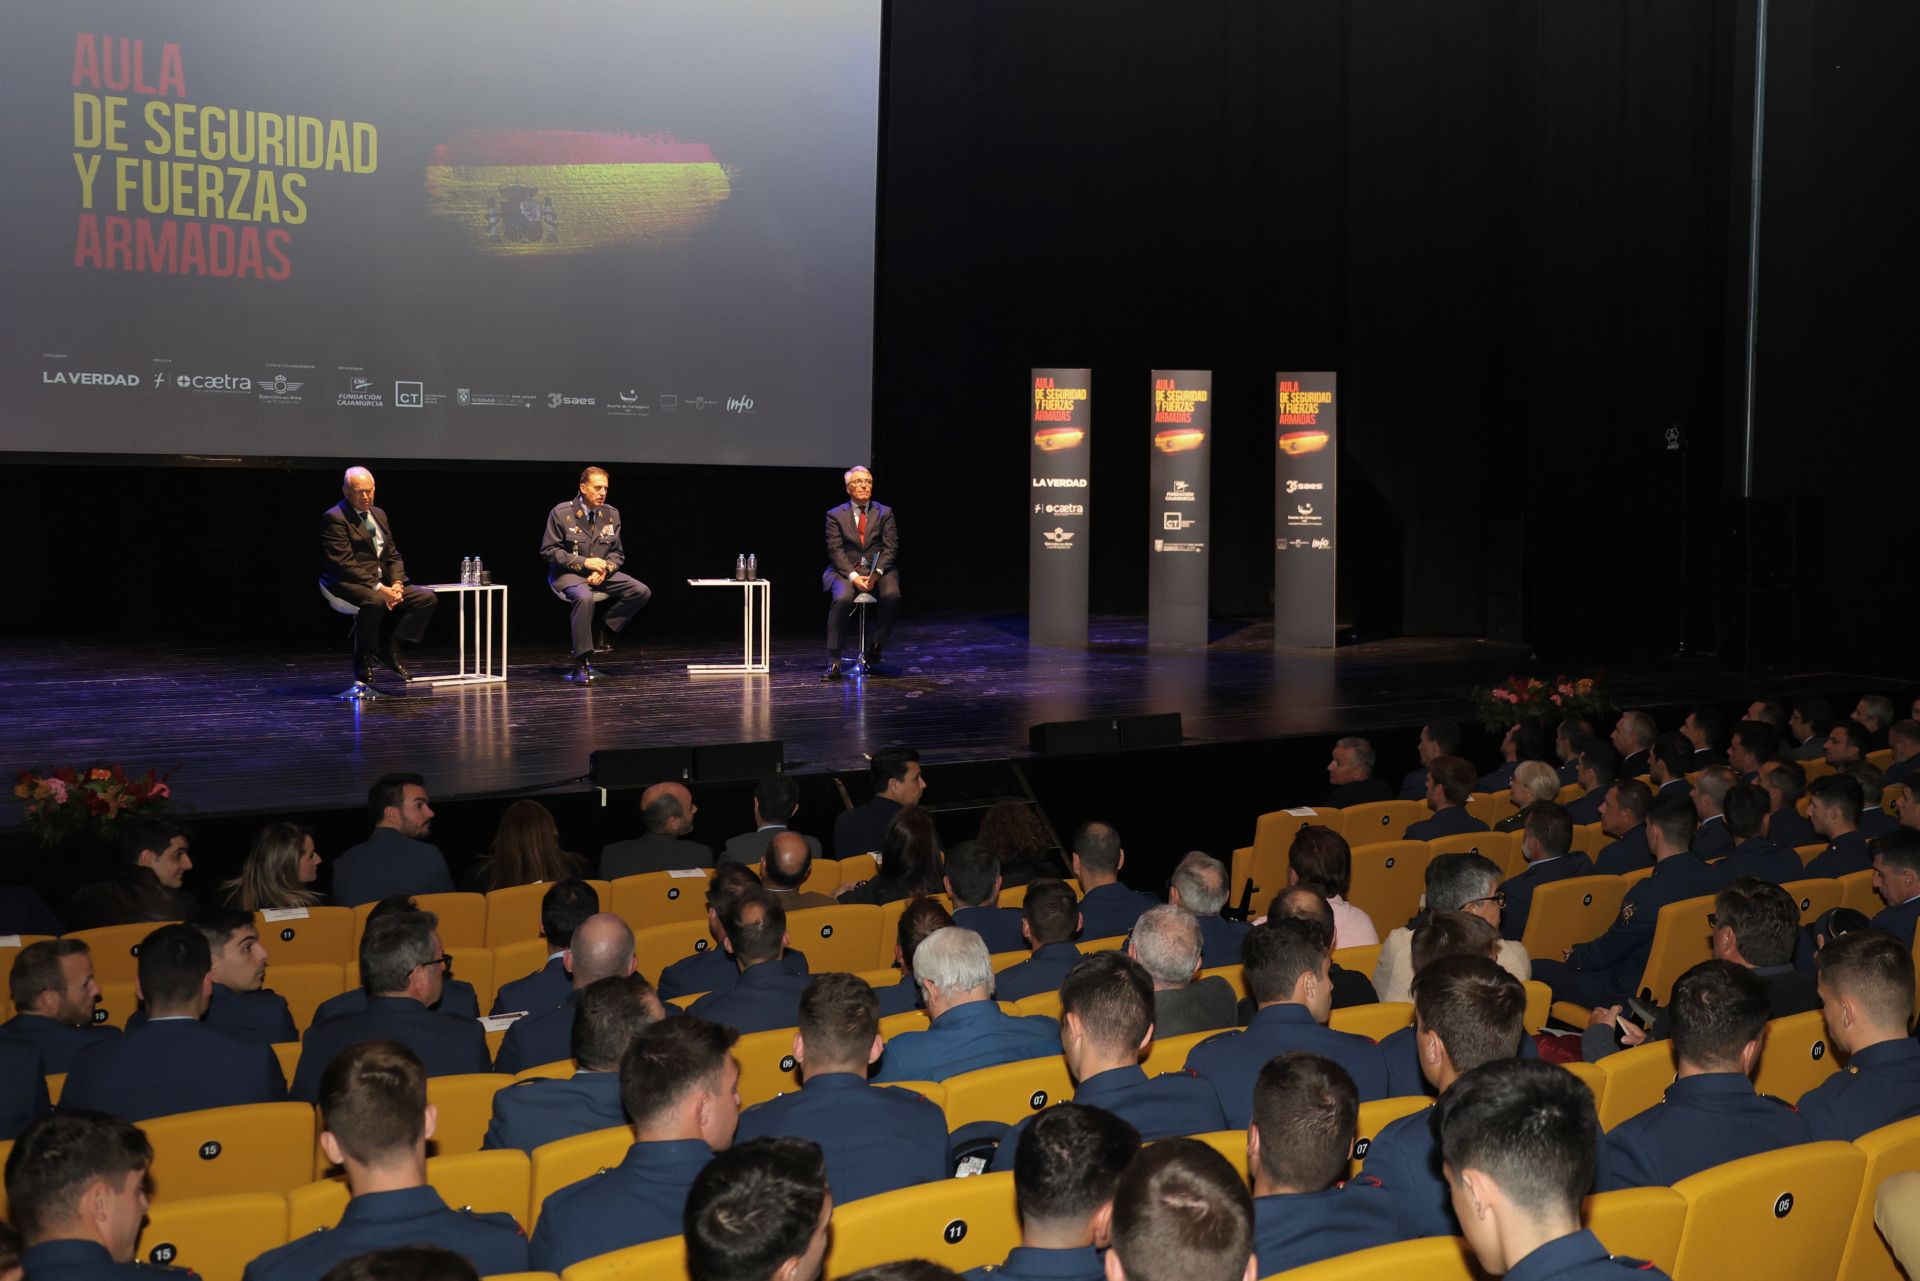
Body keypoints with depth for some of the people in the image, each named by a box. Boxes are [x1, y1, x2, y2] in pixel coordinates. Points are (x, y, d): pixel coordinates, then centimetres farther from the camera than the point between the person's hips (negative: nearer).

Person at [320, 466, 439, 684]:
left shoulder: (379, 514, 17)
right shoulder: (334, 518, -9)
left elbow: (393, 556, 16)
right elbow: (344, 564, -18)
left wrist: (396, 584, -5)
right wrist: (379, 588, -23)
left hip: (382, 582, 8)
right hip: (349, 583, -8)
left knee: (427, 598, -8)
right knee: (374, 601, -39)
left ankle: (388, 650, -5)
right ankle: (363, 661, -18)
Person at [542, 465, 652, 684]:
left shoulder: (611, 514, 4)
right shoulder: (561, 513, -9)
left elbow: (617, 553, 10)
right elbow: (548, 550, -9)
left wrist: (604, 569, -13)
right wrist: (584, 562, -18)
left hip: (601, 574, 5)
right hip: (567, 574, -5)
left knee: (642, 592, -14)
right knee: (584, 598, -39)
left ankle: (600, 631, 0)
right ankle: (581, 664, -32)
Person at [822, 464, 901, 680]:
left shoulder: (885, 513, 10)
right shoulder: (835, 515, 7)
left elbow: (890, 548, 1)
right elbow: (835, 550, -2)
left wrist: (876, 573, -16)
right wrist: (853, 576, -18)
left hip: (880, 569, 1)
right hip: (846, 570, -1)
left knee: (891, 596, -31)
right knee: (842, 599, -33)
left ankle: (874, 649, -9)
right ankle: (833, 662, -30)